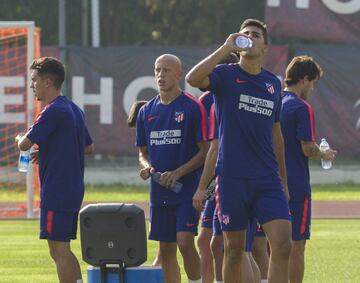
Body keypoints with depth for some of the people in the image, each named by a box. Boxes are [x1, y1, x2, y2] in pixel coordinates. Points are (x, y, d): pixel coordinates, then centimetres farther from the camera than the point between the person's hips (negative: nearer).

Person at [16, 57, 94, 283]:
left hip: (56, 192, -9)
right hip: (74, 191, 10)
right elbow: (89, 147, 24)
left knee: (59, 249, -8)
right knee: (62, 250, 15)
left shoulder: (53, 111, -15)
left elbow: (25, 144, -16)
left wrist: (19, 138, 8)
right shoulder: (74, 109, 15)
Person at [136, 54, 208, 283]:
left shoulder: (192, 107, -6)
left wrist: (178, 172, -18)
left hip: (187, 187, -6)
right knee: (166, 249, 7)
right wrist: (146, 166, -4)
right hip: (159, 191, 6)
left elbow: (205, 151, -7)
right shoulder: (147, 111, 11)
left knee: (185, 242, -17)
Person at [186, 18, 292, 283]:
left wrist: (284, 180, 20)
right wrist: (227, 47, -22)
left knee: (283, 245, -11)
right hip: (232, 178, -3)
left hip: (268, 179, 3)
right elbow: (193, 78, -23)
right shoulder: (226, 75, 0)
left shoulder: (273, 83, 12)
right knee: (234, 250, 5)